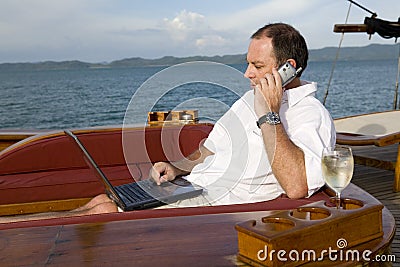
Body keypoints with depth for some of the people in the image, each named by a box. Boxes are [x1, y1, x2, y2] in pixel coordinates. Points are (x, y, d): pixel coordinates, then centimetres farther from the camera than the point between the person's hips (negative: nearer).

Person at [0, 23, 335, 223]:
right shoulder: (250, 99, 17)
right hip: (187, 187, 8)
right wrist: (177, 168, 5)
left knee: (106, 212, -16)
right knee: (103, 200, -6)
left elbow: (296, 187, -30)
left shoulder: (312, 115, -11)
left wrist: (269, 115, -25)